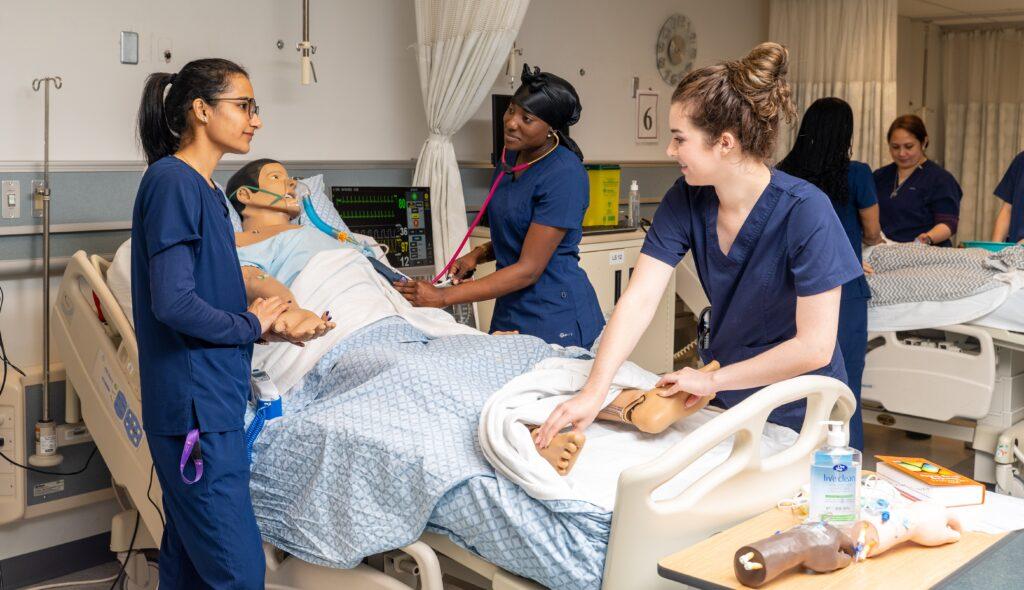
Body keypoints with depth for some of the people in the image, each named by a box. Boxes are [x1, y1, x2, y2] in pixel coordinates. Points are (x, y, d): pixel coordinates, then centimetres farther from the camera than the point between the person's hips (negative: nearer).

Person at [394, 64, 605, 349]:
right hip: (510, 312, 7)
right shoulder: (511, 158, 6)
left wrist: (443, 297, -21)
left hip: (555, 318, -7)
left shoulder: (564, 175, -19)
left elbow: (528, 269, -20)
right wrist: (478, 254, 1)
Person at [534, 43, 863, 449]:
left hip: (799, 414, -4)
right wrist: (594, 391, -31)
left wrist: (713, 379, -20)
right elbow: (639, 299, -19)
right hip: (723, 401, 4)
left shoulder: (805, 211, -26)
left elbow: (815, 346, -26)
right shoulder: (685, 201, -12)